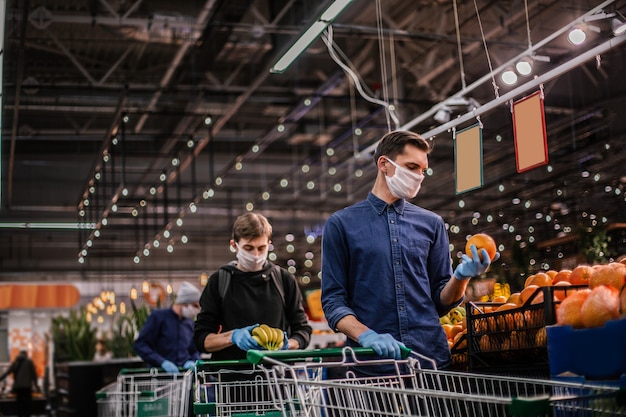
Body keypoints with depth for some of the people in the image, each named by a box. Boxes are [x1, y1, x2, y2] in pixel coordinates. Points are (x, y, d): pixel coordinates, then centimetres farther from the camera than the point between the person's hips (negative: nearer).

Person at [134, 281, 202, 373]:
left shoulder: (189, 323, 16)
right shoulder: (158, 316, 0)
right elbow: (140, 345, -5)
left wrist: (192, 362, -1)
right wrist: (162, 362, -17)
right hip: (159, 374, -5)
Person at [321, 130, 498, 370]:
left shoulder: (431, 224, 12)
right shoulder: (342, 224, 4)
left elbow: (441, 302, 11)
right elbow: (333, 301, 0)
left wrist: (461, 277, -9)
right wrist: (366, 335, -17)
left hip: (431, 356, 2)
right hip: (371, 360, -2)